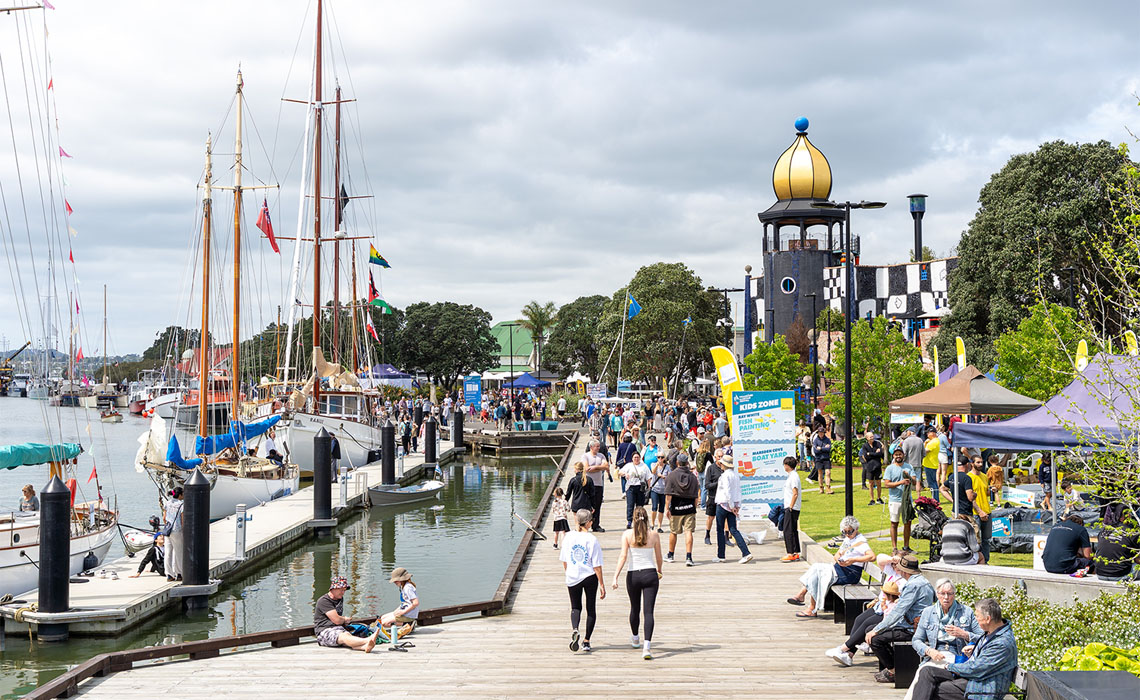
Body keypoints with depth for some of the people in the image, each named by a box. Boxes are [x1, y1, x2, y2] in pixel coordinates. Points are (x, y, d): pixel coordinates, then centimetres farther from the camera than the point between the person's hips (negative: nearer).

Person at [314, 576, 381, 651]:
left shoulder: (340, 599, 22)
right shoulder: (324, 601, -8)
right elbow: (337, 620, -13)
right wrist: (345, 619, 7)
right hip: (324, 631, -7)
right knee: (344, 637, -35)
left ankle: (365, 646, -62)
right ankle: (367, 640, -64)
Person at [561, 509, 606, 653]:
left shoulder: (569, 537, -1)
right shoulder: (592, 539, -12)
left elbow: (564, 561, 8)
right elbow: (597, 565, -11)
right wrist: (602, 585, -5)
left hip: (572, 578, 2)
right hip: (590, 577, -2)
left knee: (575, 607, 15)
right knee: (590, 608, 13)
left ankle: (574, 630, -14)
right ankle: (586, 641, 13)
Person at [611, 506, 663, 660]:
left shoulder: (627, 534, -4)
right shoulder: (654, 536, -1)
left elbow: (623, 556, -12)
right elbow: (659, 558, 9)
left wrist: (616, 576, -13)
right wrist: (659, 571, 29)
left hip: (633, 575, 1)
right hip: (650, 574, -1)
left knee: (635, 609, 21)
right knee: (648, 611, -4)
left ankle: (635, 639, 43)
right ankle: (646, 646, -17)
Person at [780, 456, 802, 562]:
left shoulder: (794, 476, -16)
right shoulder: (792, 475, 16)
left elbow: (795, 494, -21)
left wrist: (790, 507, -19)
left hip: (792, 508, -10)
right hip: (790, 507, 10)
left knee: (788, 531, -9)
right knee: (793, 530, 12)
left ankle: (791, 554, -8)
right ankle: (796, 553, 15)